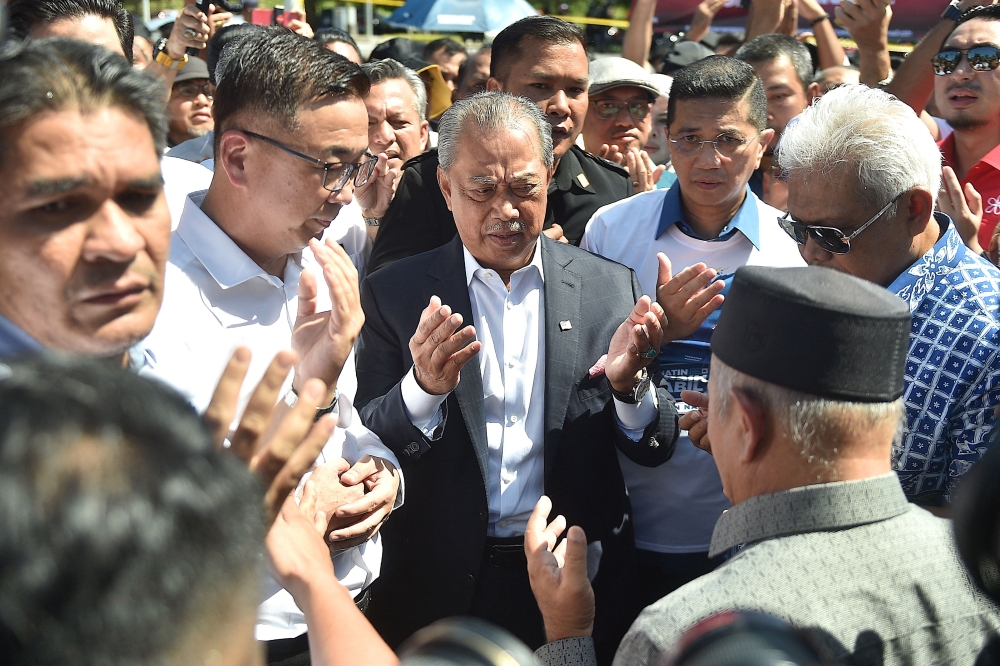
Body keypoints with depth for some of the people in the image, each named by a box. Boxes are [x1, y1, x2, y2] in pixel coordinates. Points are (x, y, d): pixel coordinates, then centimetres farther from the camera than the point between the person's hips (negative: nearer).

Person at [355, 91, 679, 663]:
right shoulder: (394, 294, -2)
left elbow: (656, 449, 1)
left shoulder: (612, 287, 0)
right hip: (441, 589, -1)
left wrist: (628, 384, -18)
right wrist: (423, 388, -24)